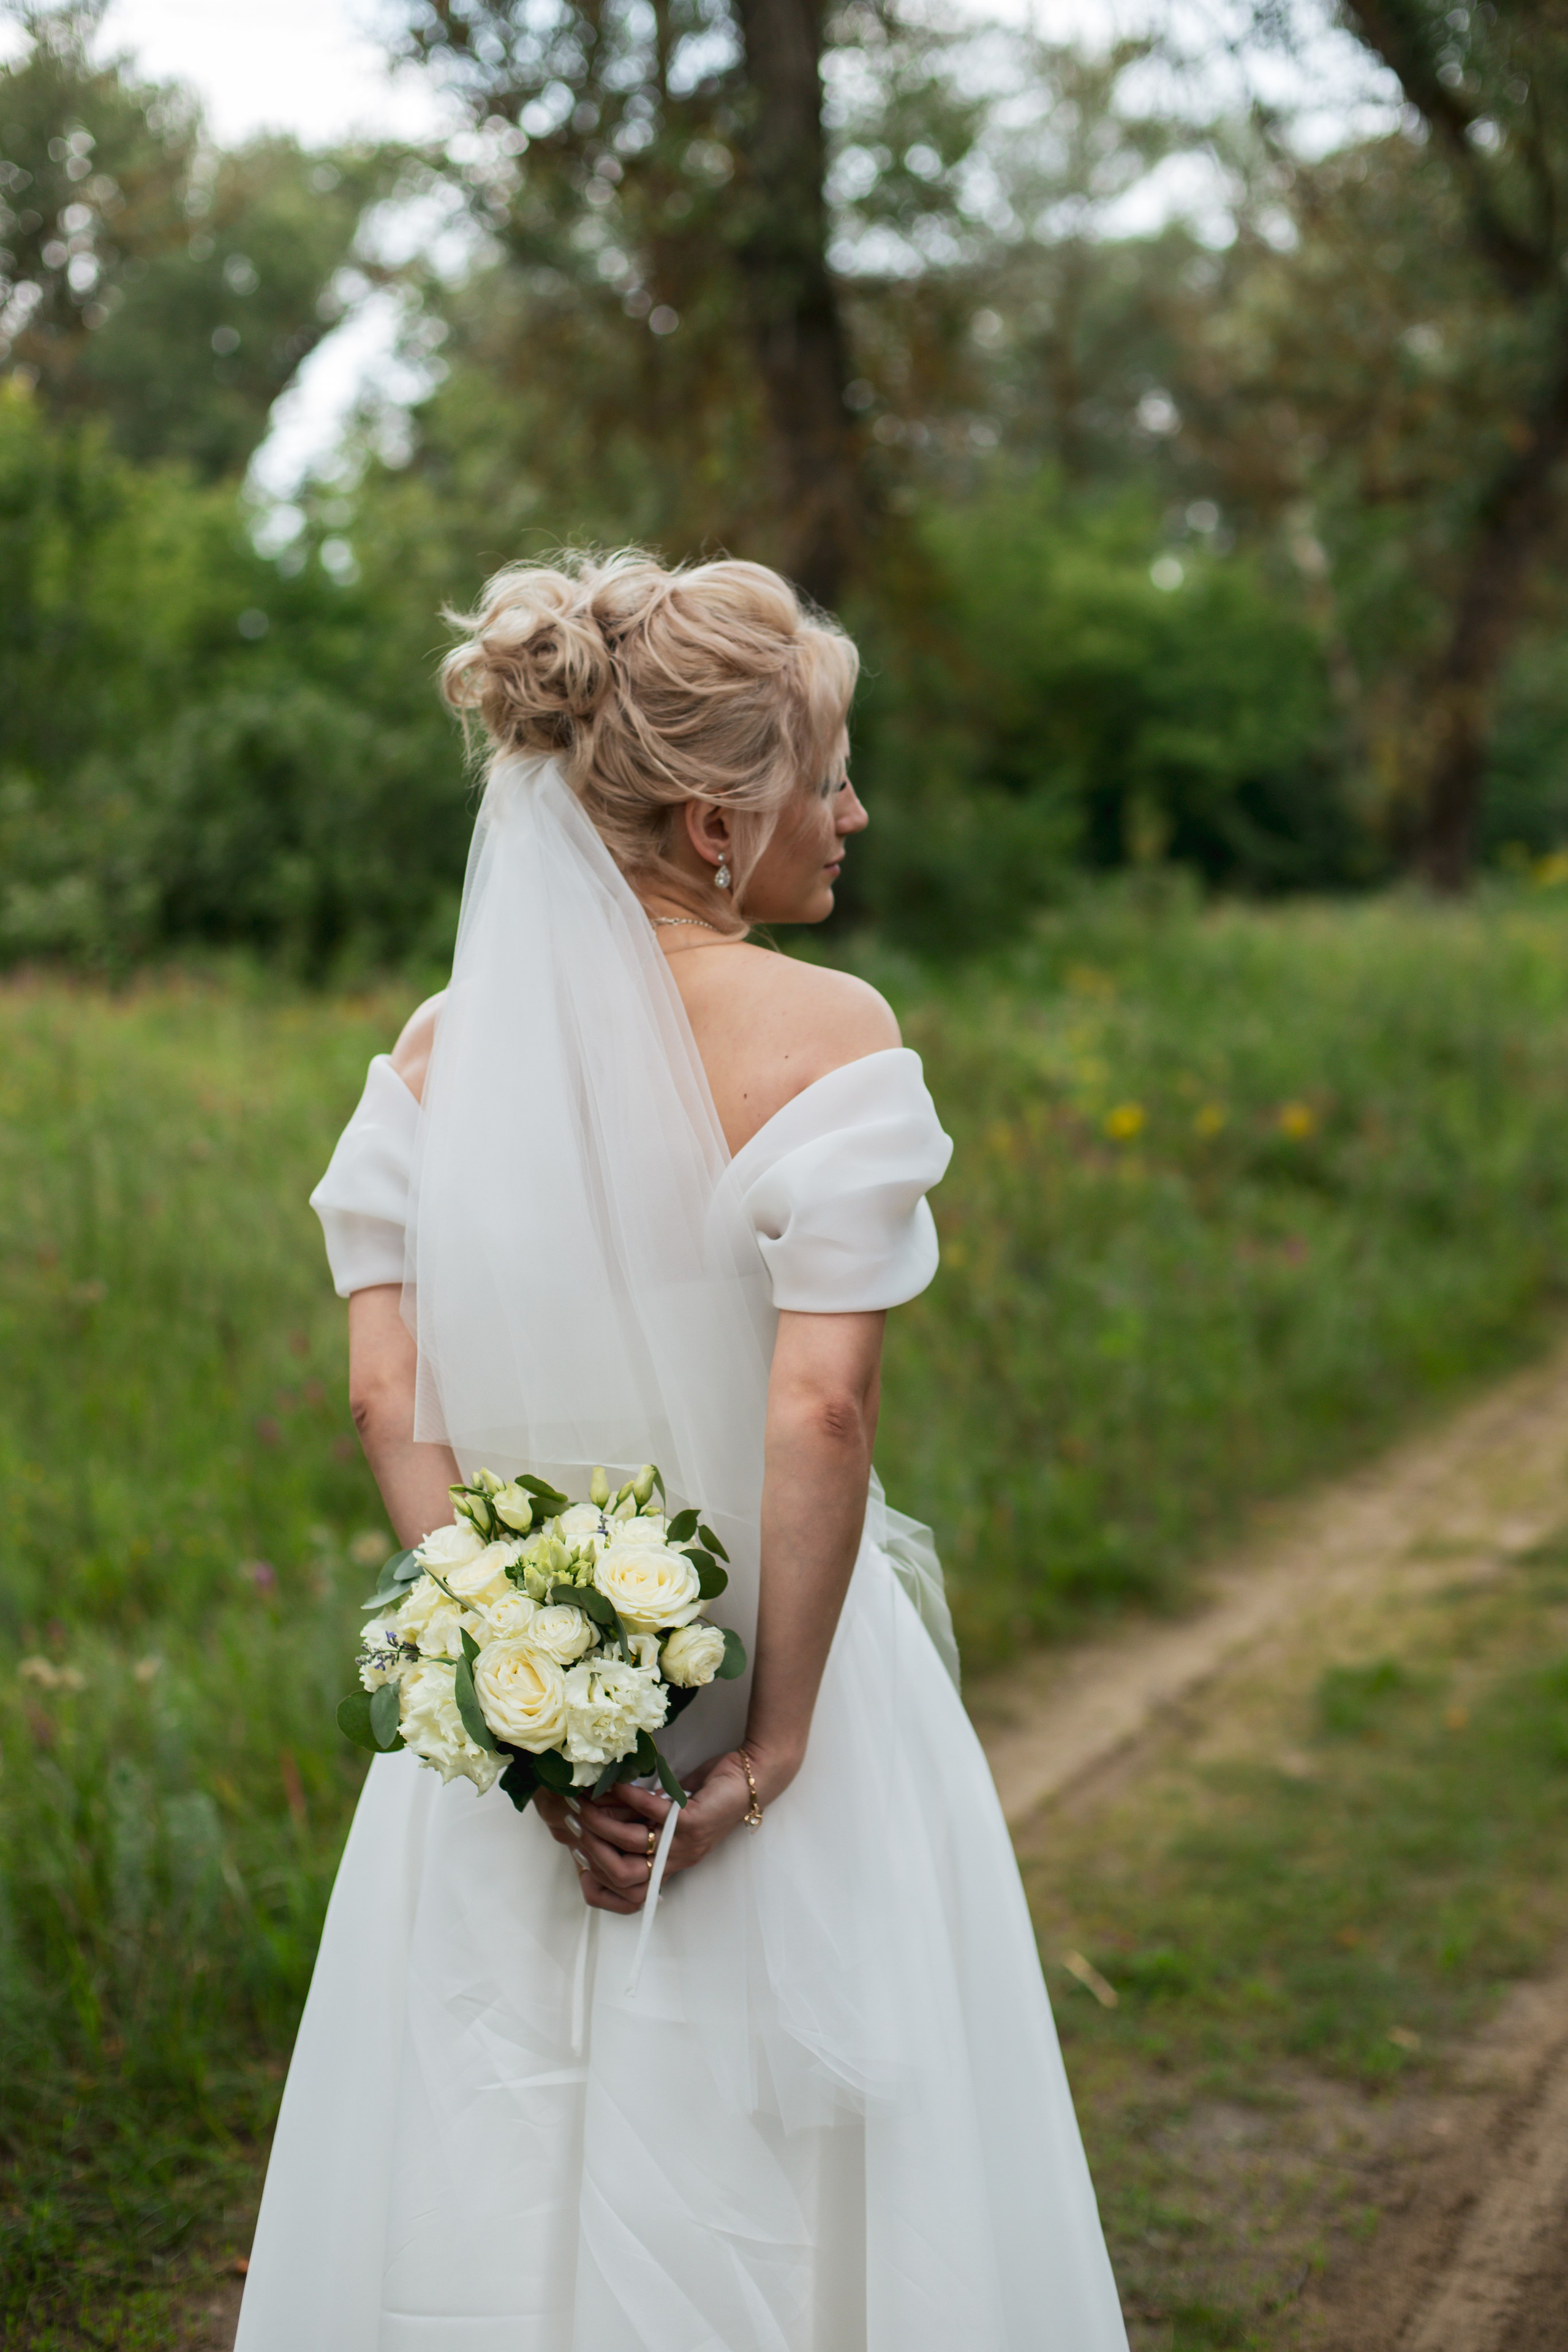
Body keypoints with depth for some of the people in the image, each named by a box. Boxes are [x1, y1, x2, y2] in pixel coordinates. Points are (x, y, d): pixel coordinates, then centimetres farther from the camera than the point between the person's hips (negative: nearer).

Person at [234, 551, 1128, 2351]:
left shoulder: (443, 1048, 1)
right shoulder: (825, 1033, -13)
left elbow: (387, 1395, -4)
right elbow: (820, 1411, -20)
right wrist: (773, 1743, -13)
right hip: (775, 1658, -4)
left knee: (494, 2176, 17)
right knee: (782, 2186, 11)